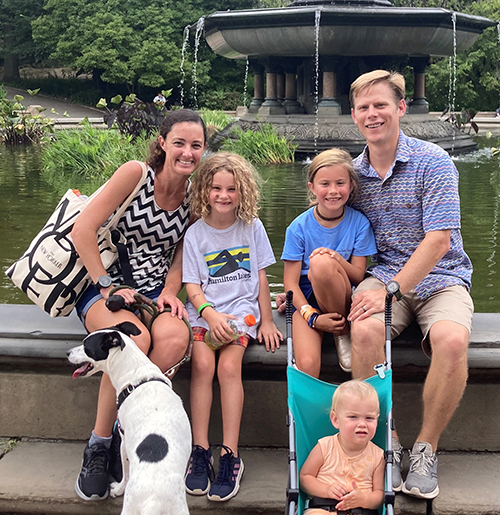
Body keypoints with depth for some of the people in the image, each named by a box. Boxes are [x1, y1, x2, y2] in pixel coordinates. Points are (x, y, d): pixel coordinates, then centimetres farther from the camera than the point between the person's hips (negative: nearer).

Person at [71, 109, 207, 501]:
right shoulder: (136, 174, -9)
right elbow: (83, 230, -11)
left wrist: (170, 291, -6)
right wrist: (106, 286, -13)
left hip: (154, 289, 4)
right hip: (104, 284, -3)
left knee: (176, 339, -31)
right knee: (135, 339, -35)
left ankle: (122, 431, -15)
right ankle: (99, 445, -16)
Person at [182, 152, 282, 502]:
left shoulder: (252, 227, 5)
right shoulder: (195, 233, 4)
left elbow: (261, 278, 9)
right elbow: (192, 285, 0)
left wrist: (267, 322, 6)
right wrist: (210, 314, -17)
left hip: (242, 307, -1)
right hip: (204, 310, 1)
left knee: (229, 365, -24)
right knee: (202, 363, -25)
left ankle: (231, 456, -18)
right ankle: (200, 451, -17)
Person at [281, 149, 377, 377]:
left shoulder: (359, 223, -4)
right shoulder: (299, 227, -6)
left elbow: (359, 276, -4)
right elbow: (290, 282, -6)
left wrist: (337, 259, -25)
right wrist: (312, 316, -21)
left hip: (342, 301, 1)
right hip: (306, 301, -1)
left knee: (322, 262, -34)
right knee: (307, 364, -33)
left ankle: (343, 332, -11)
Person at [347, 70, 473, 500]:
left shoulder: (433, 162, -7)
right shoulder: (353, 172, 9)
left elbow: (438, 241, -14)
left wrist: (392, 290, -22)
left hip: (439, 277, -2)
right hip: (383, 274, 3)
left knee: (451, 341, -34)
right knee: (365, 330, -31)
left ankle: (426, 448, -11)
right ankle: (386, 443, -13)